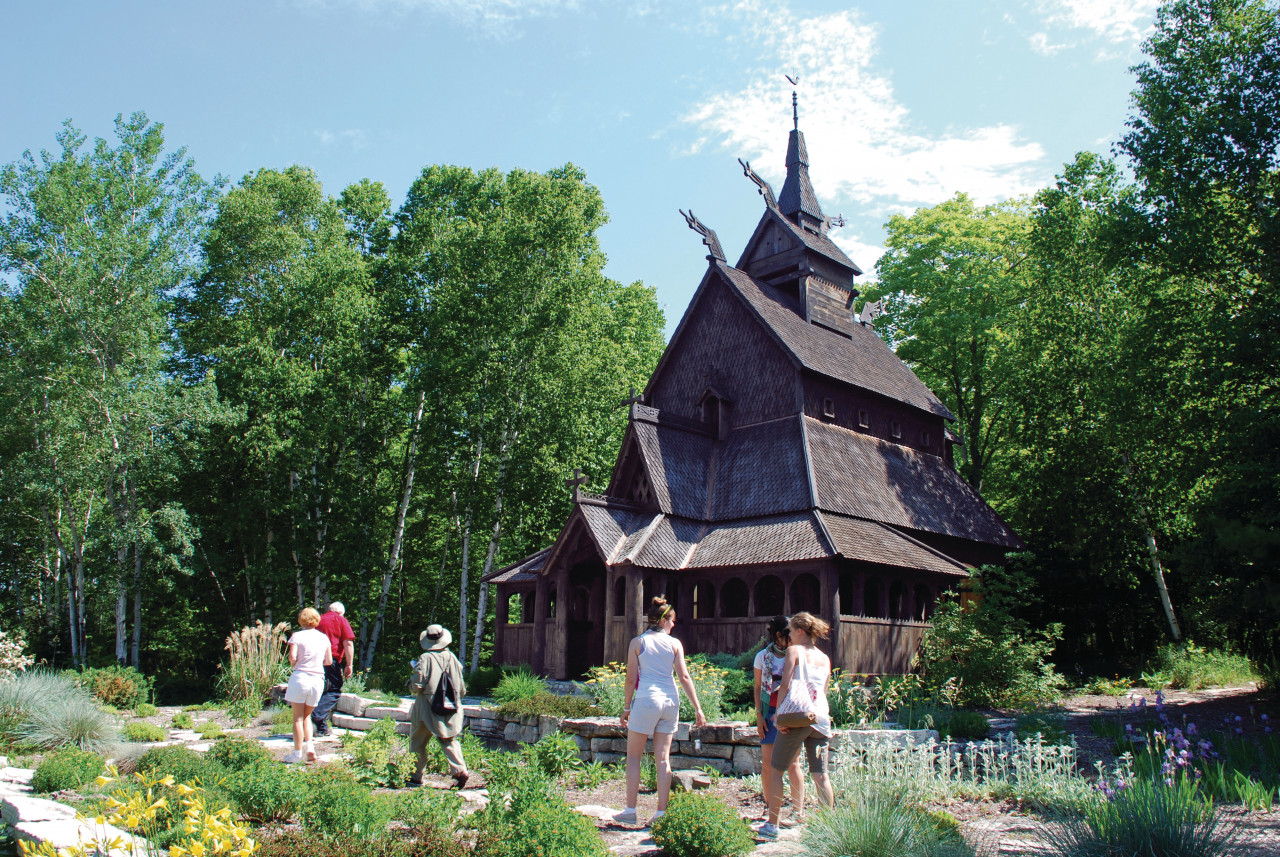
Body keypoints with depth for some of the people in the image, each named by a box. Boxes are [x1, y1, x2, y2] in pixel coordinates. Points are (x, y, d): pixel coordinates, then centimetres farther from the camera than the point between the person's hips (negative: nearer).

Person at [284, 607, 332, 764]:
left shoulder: (297, 636, -4)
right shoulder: (324, 638, 7)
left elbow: (292, 658, -13)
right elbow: (329, 661, 8)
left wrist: (293, 665, 8)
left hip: (300, 677, -4)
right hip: (318, 679, 4)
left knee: (298, 718, 4)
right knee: (307, 716, 18)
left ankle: (297, 753, 4)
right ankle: (309, 746, 1)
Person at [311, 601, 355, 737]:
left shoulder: (319, 620, 19)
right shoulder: (341, 620, 5)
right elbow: (348, 643, -4)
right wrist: (349, 665, -3)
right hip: (331, 661, -6)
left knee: (321, 692, 15)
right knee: (334, 691, 1)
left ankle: (322, 727, 16)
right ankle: (314, 718, -18)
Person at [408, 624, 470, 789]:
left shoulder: (425, 659, -12)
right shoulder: (452, 658, 1)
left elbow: (417, 686, -15)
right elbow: (461, 688, 7)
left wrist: (410, 683, 7)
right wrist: (457, 697, 25)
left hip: (427, 709, -4)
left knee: (417, 743, 11)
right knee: (449, 740, 12)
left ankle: (416, 776, 15)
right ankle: (460, 770, -6)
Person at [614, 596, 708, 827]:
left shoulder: (637, 642, 1)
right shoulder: (675, 643, 5)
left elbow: (631, 679, -1)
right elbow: (684, 677, 1)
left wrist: (626, 708, 7)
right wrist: (698, 708, 3)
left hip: (646, 699, -3)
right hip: (670, 701, 3)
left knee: (633, 756, 8)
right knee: (663, 758, 9)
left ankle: (630, 811, 6)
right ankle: (661, 813, 8)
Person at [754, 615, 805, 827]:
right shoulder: (763, 656, 4)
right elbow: (758, 687, 9)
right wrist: (759, 716, 3)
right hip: (770, 712, 2)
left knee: (792, 762, -4)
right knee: (767, 762, 4)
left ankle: (798, 811, 4)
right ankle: (769, 807, 19)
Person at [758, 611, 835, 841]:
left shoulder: (794, 650, 0)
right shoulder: (825, 658, 17)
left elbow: (785, 686, -9)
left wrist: (780, 714, -8)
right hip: (820, 718, 6)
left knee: (775, 770, 5)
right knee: (821, 775, 8)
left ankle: (772, 825, 5)